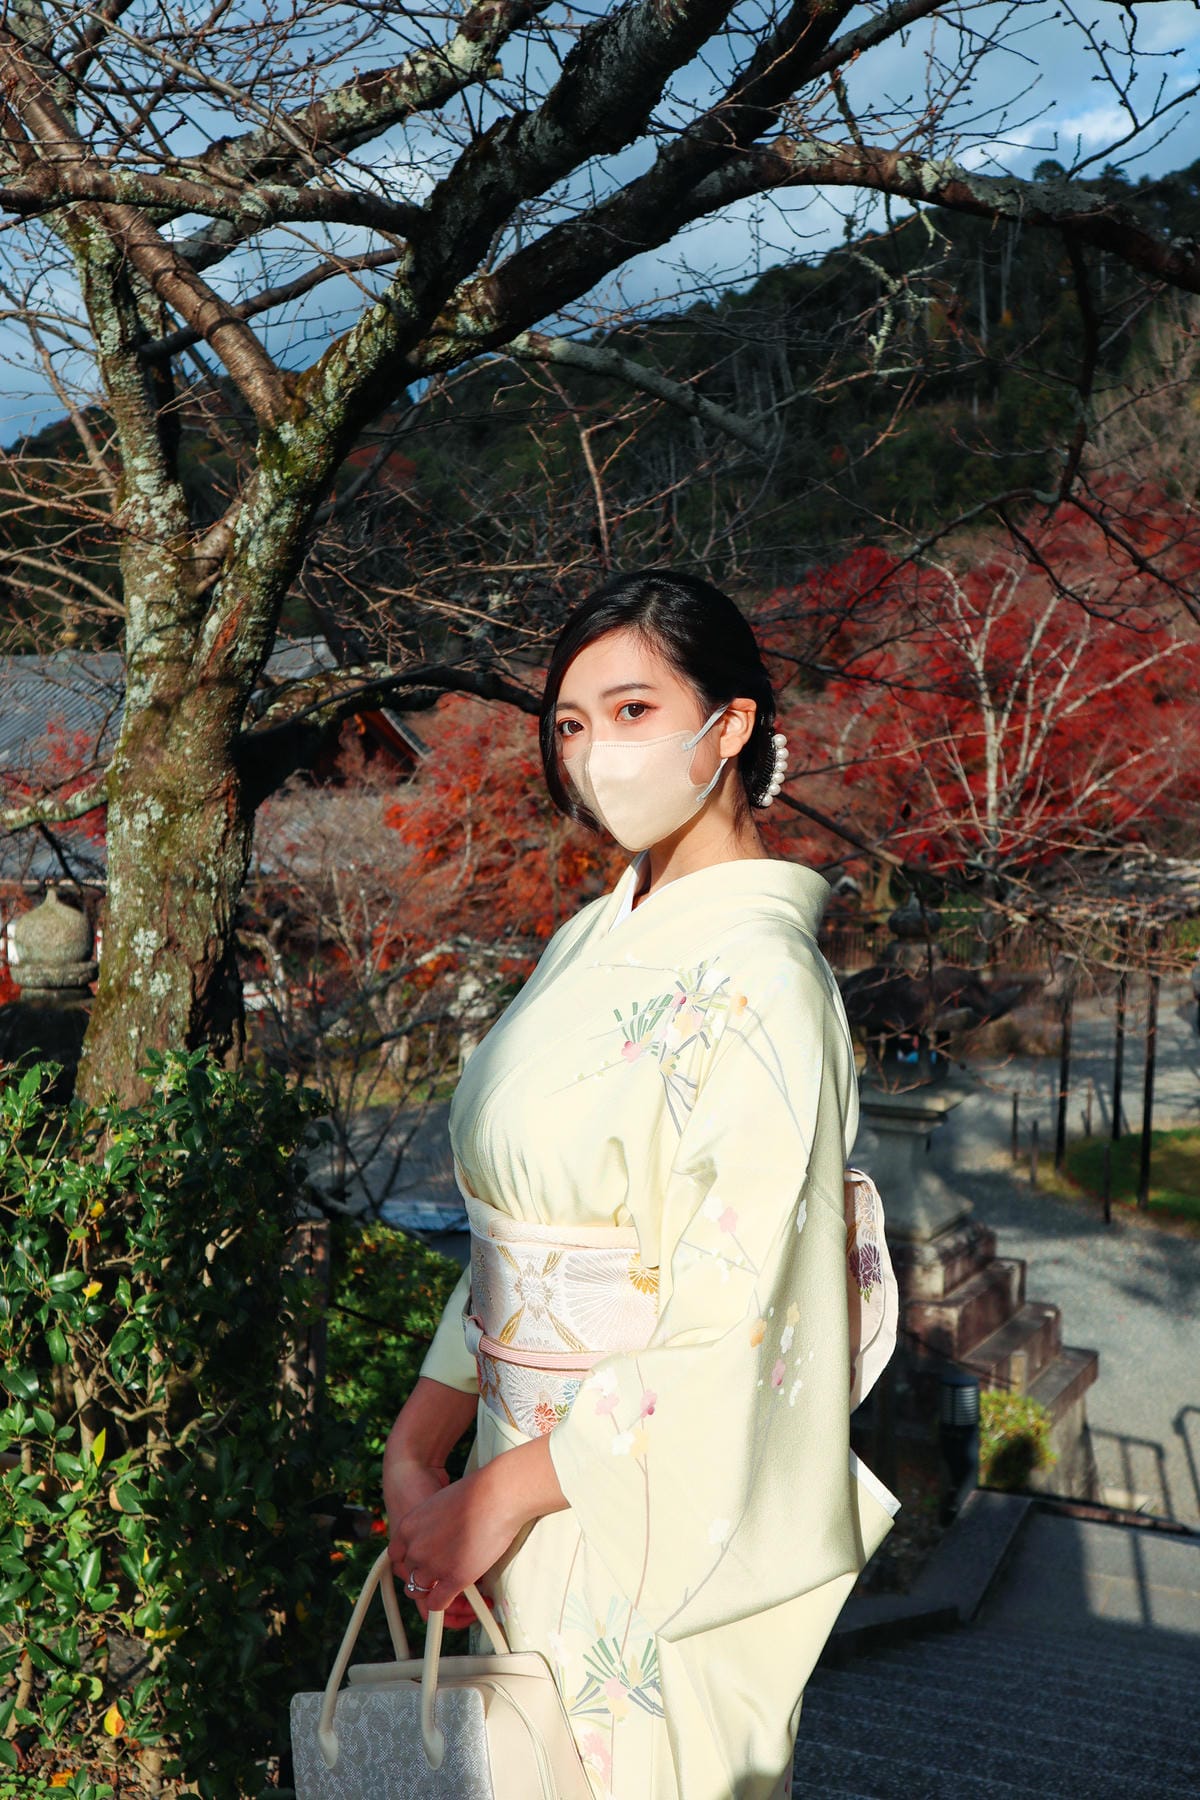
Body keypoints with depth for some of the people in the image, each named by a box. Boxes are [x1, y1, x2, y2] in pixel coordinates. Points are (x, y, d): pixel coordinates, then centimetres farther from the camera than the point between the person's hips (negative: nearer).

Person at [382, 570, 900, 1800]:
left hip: (665, 1504, -7)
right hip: (540, 1472, 7)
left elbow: (741, 1326, -23)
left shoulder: (751, 978, -21)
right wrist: (417, 1447, -1)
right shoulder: (591, 943, 4)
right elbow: (507, 1241, 6)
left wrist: (508, 1490, -16)